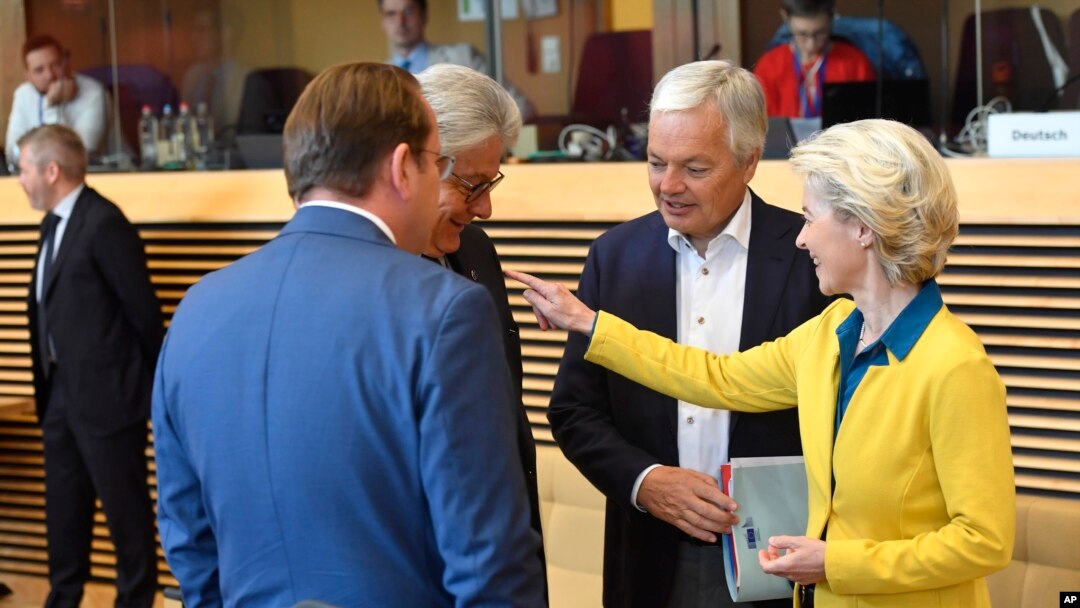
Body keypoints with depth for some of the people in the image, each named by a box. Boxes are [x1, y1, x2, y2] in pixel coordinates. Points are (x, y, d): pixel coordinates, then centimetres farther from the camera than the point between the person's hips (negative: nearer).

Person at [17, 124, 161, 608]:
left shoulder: (104, 224, -19)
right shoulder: (54, 222, 10)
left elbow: (143, 308, -16)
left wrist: (154, 383, -7)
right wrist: (48, 380, 14)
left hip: (105, 391, -9)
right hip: (61, 388, 9)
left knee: (124, 504, 3)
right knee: (63, 501, 17)